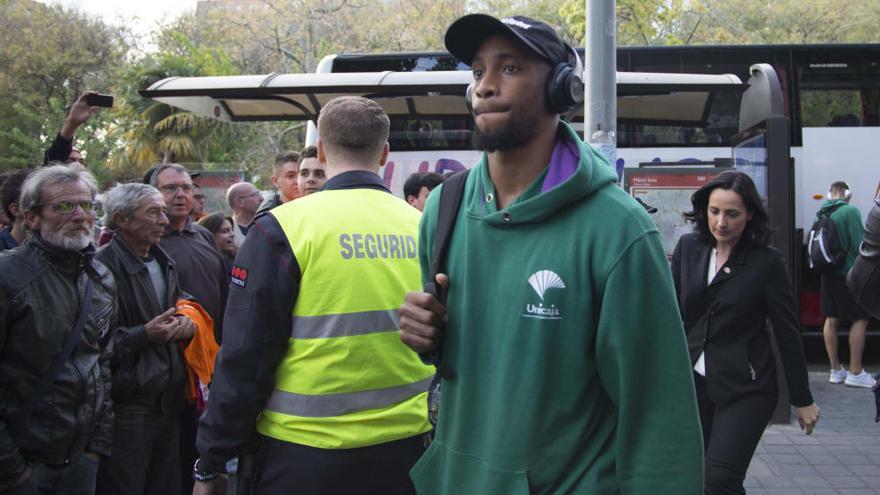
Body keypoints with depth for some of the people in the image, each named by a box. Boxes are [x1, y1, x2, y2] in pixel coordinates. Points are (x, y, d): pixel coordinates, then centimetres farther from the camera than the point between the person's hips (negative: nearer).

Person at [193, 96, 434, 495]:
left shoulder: (284, 229, -12)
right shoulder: (423, 226, 0)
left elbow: (245, 359, -11)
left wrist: (211, 462, -1)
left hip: (309, 457, -4)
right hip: (407, 446, 4)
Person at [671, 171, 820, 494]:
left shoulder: (767, 262, -8)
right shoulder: (688, 248, 2)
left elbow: (788, 333, -4)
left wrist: (803, 400, 0)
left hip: (745, 388, -4)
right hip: (693, 381, 4)